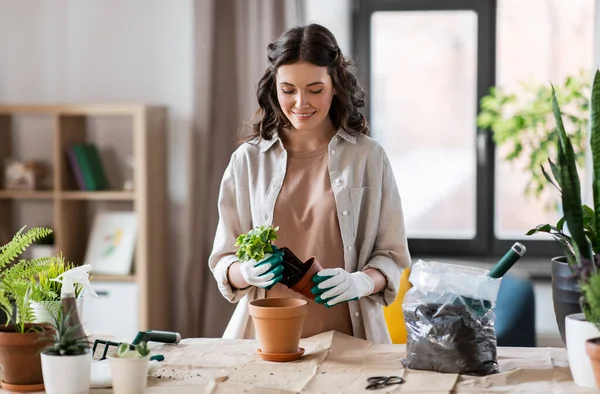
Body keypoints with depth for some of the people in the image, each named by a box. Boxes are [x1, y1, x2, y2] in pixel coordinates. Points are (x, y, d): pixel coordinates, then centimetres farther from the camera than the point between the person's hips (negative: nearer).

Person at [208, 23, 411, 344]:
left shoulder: (368, 157, 6)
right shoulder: (247, 160, 9)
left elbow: (392, 256, 7)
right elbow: (223, 263, 10)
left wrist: (361, 281, -14)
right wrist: (247, 273, -12)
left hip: (346, 338, -2)